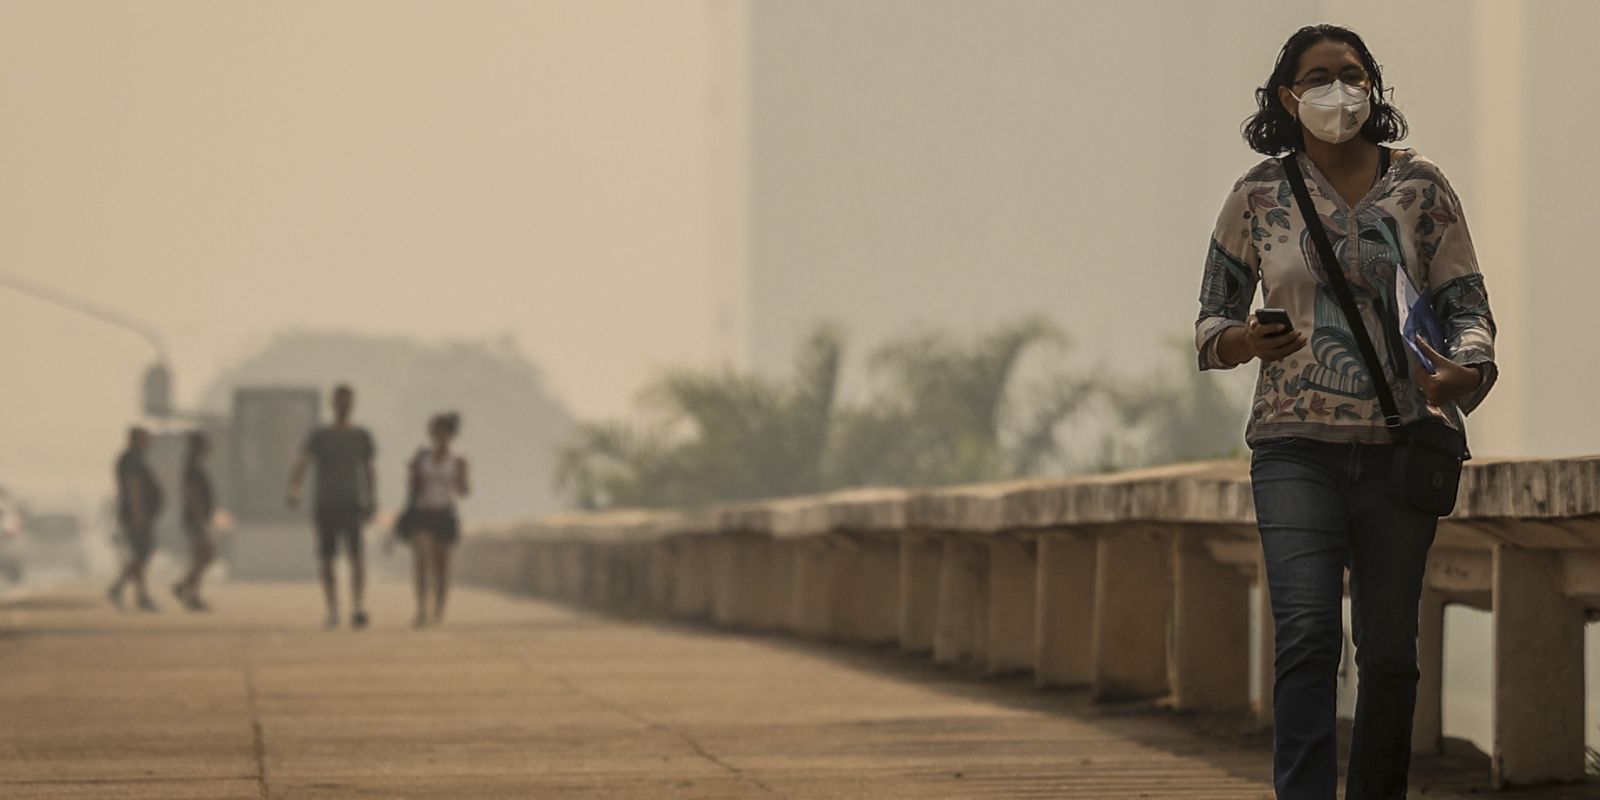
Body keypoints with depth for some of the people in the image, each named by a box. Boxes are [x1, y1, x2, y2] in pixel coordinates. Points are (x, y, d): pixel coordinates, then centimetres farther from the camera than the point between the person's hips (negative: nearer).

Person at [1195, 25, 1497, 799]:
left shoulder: (1420, 187, 4)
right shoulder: (1260, 195, 4)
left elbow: (1469, 306, 5)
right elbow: (1213, 313, 12)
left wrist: (1459, 372, -18)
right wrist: (1239, 342, -13)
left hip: (1401, 444, 1)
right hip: (1298, 445, -1)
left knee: (1389, 650, 5)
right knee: (1306, 631, -17)